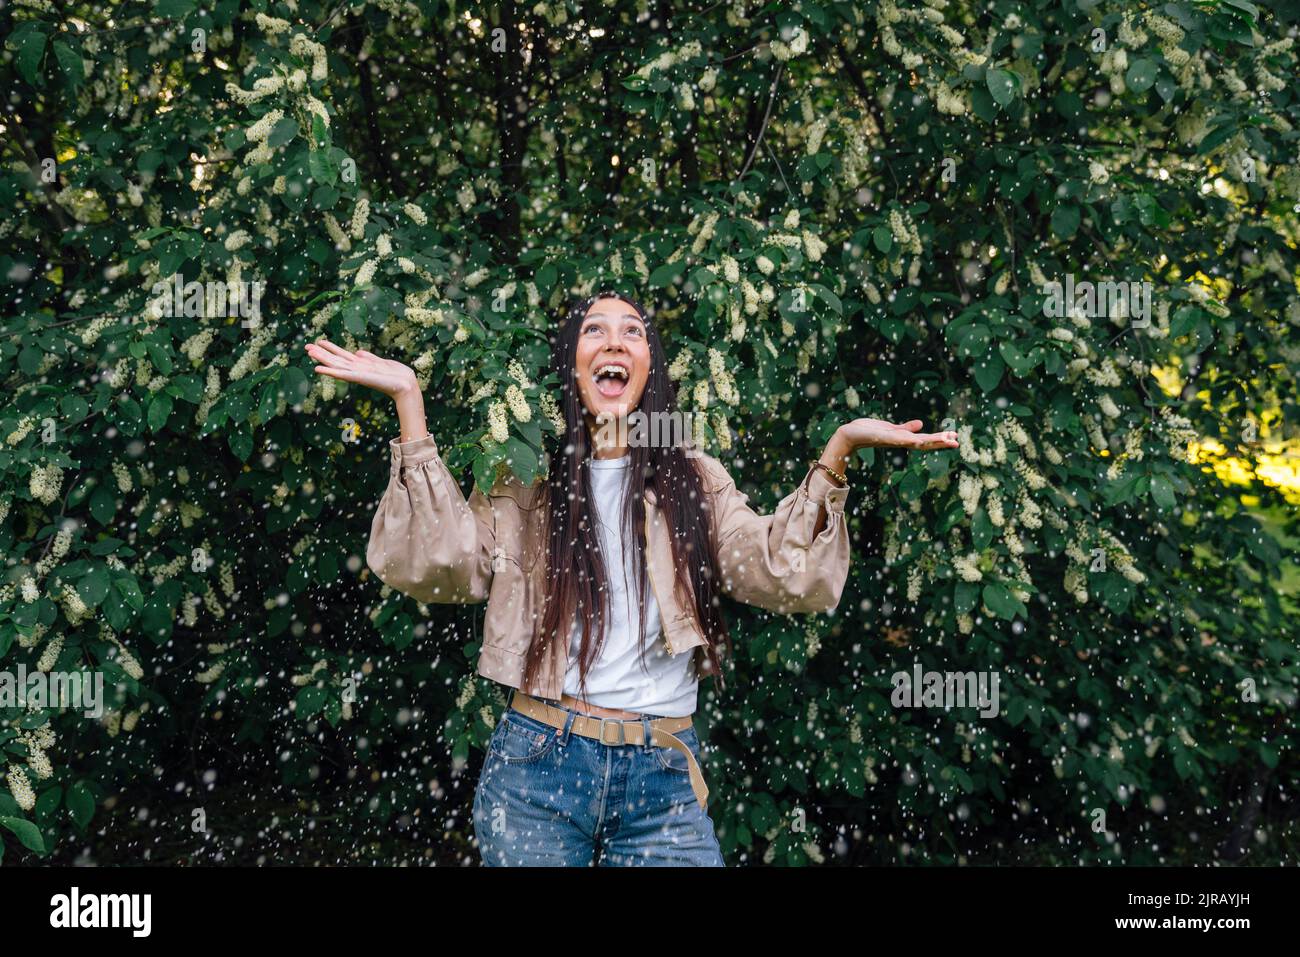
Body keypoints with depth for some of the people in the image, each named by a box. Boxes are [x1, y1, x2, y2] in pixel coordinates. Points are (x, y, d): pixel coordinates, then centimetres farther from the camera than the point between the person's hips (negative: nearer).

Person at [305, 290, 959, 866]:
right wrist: (409, 401, -13)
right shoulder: (525, 474, 5)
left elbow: (786, 575, -5)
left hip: (664, 780, 1)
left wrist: (838, 450, -16)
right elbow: (438, 566, -11)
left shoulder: (693, 478, 8)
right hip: (538, 761, -1)